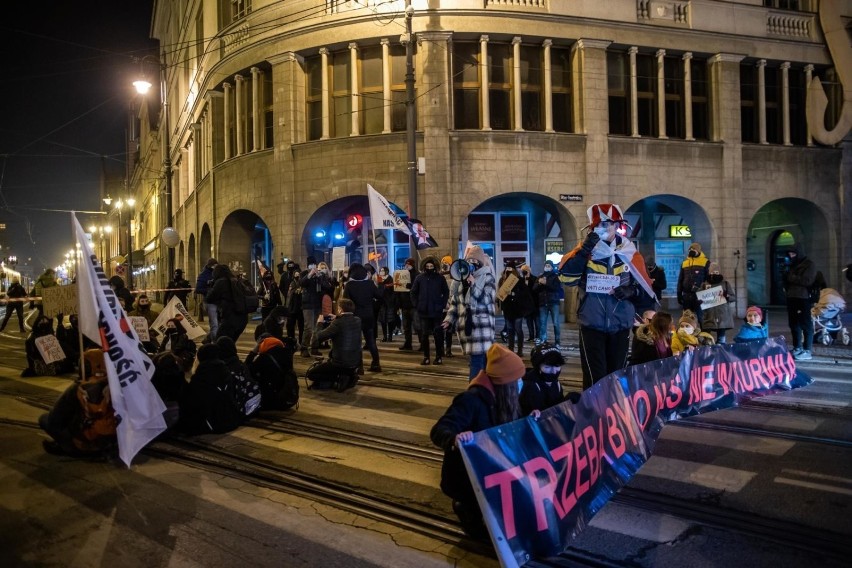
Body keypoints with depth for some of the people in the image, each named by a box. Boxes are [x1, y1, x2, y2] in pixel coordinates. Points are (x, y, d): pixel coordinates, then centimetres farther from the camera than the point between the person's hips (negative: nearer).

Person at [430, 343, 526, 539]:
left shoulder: (500, 397, 0)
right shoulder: (472, 400, -27)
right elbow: (438, 431, -34)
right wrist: (455, 439, -54)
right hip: (464, 476, -8)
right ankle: (468, 511, 10)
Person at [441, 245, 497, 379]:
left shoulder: (488, 278, 2)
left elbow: (486, 300, -10)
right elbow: (454, 302, 19)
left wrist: (473, 283, -16)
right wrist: (449, 319, 7)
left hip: (482, 327, -4)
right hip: (466, 325, 4)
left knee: (477, 364, -11)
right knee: (477, 361, 6)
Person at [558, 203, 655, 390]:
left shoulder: (630, 253, 2)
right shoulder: (585, 250, -2)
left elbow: (646, 289, 6)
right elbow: (567, 276, -18)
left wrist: (631, 291, -15)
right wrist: (585, 250, -22)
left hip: (621, 326, 2)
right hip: (592, 326, -2)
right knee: (594, 378, -5)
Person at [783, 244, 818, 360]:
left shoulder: (809, 264, -4)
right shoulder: (792, 265, 18)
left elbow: (807, 281, -16)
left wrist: (792, 277, -9)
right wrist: (786, 286, 0)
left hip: (804, 299, -7)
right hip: (791, 298, 7)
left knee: (806, 325, -5)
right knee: (794, 324, 10)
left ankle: (807, 351, -5)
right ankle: (797, 348, 19)